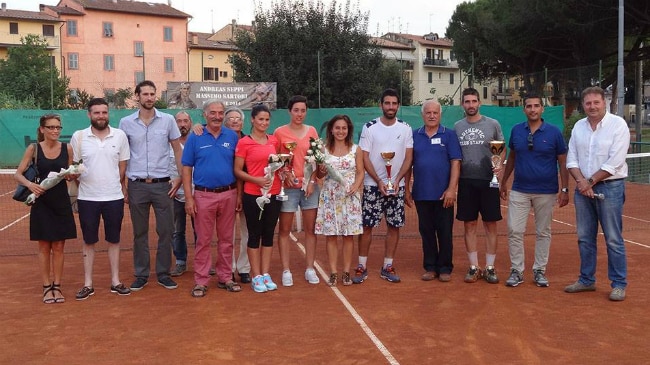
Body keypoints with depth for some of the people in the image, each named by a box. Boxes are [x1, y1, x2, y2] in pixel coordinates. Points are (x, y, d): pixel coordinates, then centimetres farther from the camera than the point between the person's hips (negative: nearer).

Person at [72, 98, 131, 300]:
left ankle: (115, 281, 20)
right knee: (88, 241, 8)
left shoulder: (120, 135, 0)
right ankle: (88, 284, 17)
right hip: (87, 198, 0)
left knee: (114, 240, 9)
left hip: (114, 197, 1)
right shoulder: (78, 136, -1)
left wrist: (119, 185, 1)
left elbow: (123, 166, 5)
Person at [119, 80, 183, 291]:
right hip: (137, 185, 0)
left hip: (162, 184, 0)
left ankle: (163, 273, 17)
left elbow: (177, 150, 6)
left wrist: (181, 177, -1)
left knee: (165, 231, 4)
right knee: (140, 232, 9)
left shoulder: (168, 120, 1)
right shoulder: (126, 123, 2)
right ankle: (141, 275, 19)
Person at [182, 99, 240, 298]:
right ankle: (201, 281, 12)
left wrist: (239, 194, 4)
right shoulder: (195, 138, -1)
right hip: (203, 195, -2)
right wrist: (189, 197, -7)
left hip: (229, 194, 2)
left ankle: (225, 278, 22)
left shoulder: (232, 136, 4)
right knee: (203, 240, 4)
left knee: (226, 239, 10)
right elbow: (187, 168, -1)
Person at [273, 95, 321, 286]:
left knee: (310, 228, 6)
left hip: (310, 185, 2)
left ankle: (310, 269, 16)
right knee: (284, 229, 2)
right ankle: (286, 270, 11)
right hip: (288, 186, -2)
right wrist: (286, 173, -15)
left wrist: (312, 181, -3)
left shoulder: (312, 131, 6)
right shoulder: (280, 132, -1)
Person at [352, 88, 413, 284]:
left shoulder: (405, 128, 4)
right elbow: (364, 158, -5)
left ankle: (387, 267, 15)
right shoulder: (369, 127, -3)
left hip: (397, 185, 2)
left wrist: (397, 180, -11)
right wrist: (378, 181, -13)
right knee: (367, 225, -1)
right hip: (373, 185, -2)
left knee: (394, 226, 5)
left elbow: (408, 157, 2)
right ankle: (362, 266, 8)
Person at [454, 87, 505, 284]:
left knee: (490, 225, 4)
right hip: (465, 181, 2)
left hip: (488, 181, -1)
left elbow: (501, 148, 7)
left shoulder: (493, 124, 1)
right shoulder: (457, 126, 7)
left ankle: (490, 268, 15)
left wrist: (499, 164, -12)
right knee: (469, 225, 6)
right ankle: (474, 267, 16)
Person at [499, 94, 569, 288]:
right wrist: (503, 182, 13)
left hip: (546, 192, -2)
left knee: (543, 232, 8)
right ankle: (516, 271, 10)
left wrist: (565, 189, -6)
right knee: (514, 231, -2)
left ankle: (539, 271, 20)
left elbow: (563, 162, -1)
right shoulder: (516, 130, 2)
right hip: (519, 190, 2)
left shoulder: (554, 132, -4)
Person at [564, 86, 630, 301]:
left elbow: (614, 163, -15)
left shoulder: (618, 125, -8)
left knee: (613, 239, -1)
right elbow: (572, 159, 6)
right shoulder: (578, 127, 8)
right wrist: (581, 181, -10)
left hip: (610, 188, -5)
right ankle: (586, 280, 23)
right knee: (585, 238, 11)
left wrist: (591, 181, -12)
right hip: (583, 188, 5)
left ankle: (619, 284, 9)